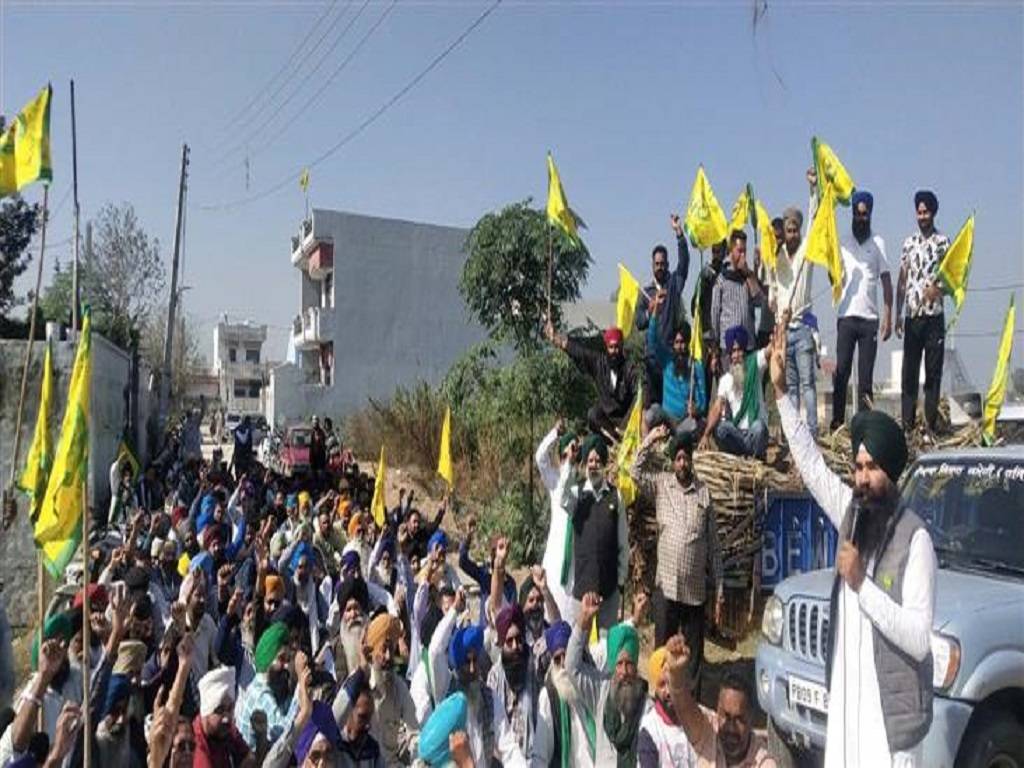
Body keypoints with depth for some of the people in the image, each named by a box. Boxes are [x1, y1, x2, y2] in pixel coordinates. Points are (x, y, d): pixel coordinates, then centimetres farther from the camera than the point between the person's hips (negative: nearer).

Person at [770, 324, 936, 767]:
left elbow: (919, 639, -20)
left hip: (891, 713, -6)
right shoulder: (851, 513, 3)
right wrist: (781, 392, 2)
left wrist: (862, 584, -24)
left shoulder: (915, 539, -15)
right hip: (844, 700, 6)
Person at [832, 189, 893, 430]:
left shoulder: (878, 242, 8)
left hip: (870, 317, 1)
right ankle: (837, 423, 1)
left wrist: (888, 315, -3)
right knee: (841, 371, -3)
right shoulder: (842, 242, 9)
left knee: (866, 375, 2)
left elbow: (886, 281, 5)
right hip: (846, 316, 0)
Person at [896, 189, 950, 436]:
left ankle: (931, 424, 6)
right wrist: (898, 315, 8)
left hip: (934, 316, -3)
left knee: (934, 371, 1)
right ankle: (908, 423, 7)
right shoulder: (908, 243, 13)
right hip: (911, 317, 3)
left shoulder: (943, 242, 3)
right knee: (909, 371, 2)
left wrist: (939, 287, -25)